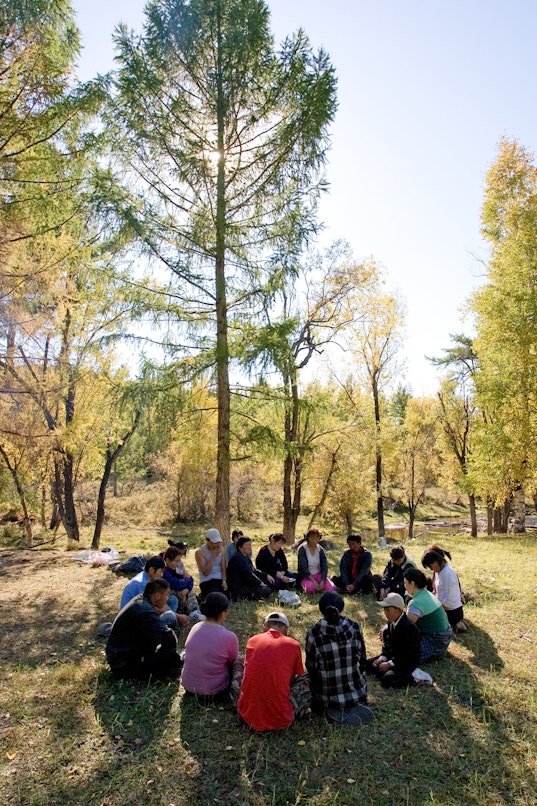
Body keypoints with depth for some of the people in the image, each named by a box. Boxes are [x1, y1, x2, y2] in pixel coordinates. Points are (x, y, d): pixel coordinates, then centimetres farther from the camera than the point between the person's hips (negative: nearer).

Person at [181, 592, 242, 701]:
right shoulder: (229, 637, -22)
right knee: (239, 664, 15)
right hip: (213, 691, -4)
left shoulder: (195, 628, -6)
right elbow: (233, 662, -2)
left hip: (187, 685, 5)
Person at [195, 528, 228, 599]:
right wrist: (213, 556, -17)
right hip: (207, 582, -5)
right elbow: (205, 573, -14)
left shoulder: (221, 550, 9)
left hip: (220, 580, 6)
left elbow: (223, 568, 8)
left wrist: (224, 582, -9)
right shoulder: (200, 552, -7)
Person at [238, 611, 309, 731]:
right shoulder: (293, 645, -2)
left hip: (247, 715, 2)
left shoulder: (252, 640, 5)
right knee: (305, 680, 20)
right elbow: (293, 679, 14)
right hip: (278, 719, -1)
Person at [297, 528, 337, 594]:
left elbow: (324, 567, -4)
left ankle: (318, 588, 8)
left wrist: (322, 582, -19)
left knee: (332, 589, -19)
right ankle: (305, 586, -1)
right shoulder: (302, 549, -13)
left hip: (318, 574, 4)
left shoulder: (320, 550, 0)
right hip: (306, 576, -4)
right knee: (310, 587, -36)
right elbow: (303, 567, -20)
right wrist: (314, 582, -26)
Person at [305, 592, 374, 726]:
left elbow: (311, 668, -5)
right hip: (357, 693, 2)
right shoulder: (355, 628, -12)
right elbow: (362, 661, 0)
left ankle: (333, 711, 2)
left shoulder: (313, 634, -18)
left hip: (328, 698, -1)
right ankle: (355, 707, 4)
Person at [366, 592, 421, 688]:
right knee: (368, 664, 1)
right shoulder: (391, 623, 1)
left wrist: (389, 664, -23)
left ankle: (411, 677, -9)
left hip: (407, 661, -8)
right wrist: (382, 658, -8)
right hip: (393, 655, 8)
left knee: (387, 681, -28)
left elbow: (407, 654, -23)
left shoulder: (409, 627, -26)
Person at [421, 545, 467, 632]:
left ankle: (455, 627, 4)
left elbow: (450, 599, -23)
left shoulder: (448, 573, -22)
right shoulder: (438, 571, 5)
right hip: (444, 608, 9)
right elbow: (437, 592, 12)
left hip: (452, 611, -9)